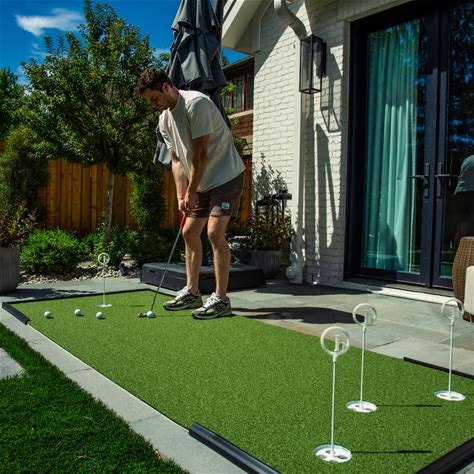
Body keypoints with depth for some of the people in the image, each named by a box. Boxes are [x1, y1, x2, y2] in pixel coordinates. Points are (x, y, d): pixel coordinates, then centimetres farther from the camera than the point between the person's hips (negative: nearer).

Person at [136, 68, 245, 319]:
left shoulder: (196, 103, -19)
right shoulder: (164, 119, 7)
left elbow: (201, 153, -20)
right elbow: (177, 160, 6)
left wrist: (191, 192, -16)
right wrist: (181, 195, -6)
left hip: (226, 175, -9)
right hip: (202, 182, 9)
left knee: (214, 232, -18)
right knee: (189, 232, 9)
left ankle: (221, 299, -10)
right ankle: (192, 292, 19)